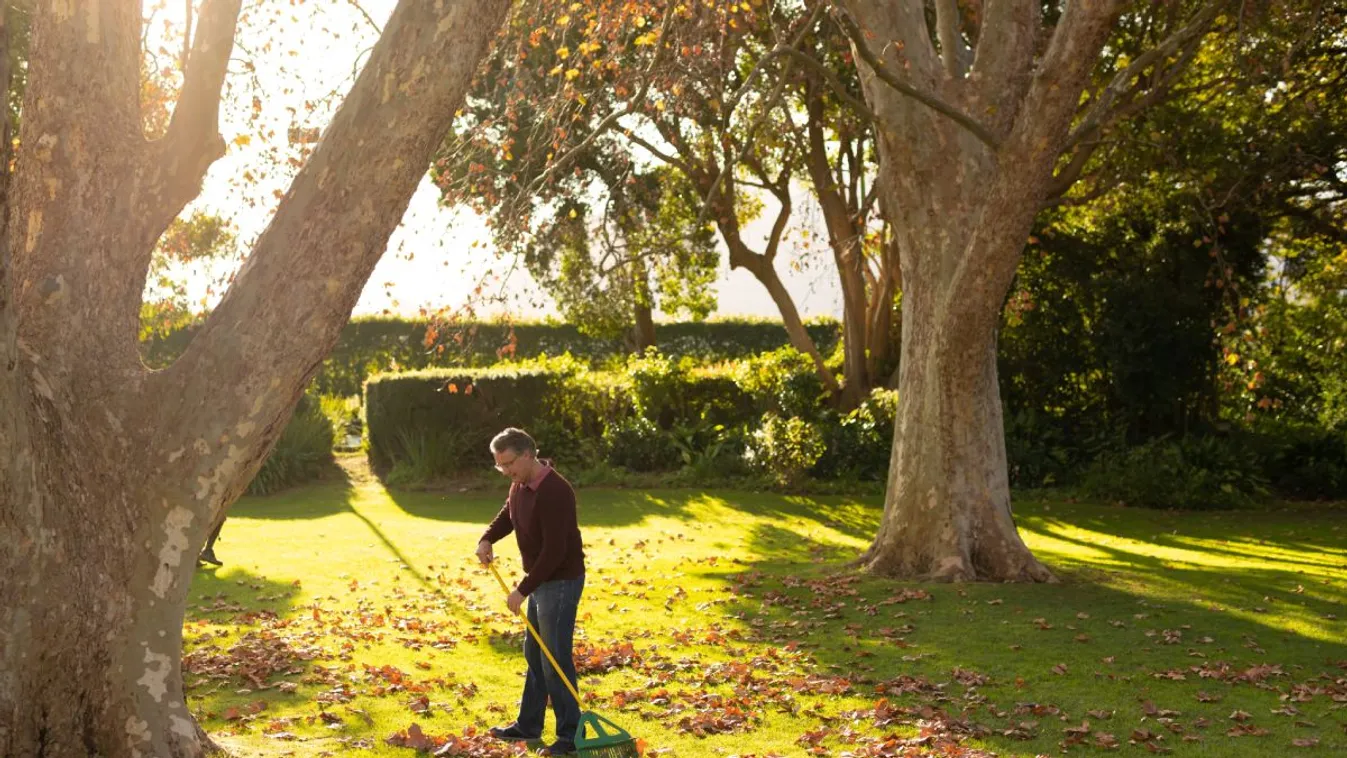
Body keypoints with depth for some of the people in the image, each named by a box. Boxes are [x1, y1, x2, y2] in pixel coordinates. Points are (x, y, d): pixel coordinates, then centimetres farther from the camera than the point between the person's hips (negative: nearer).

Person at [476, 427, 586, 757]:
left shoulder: (554, 492, -27)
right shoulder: (520, 484, 3)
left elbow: (554, 551, -28)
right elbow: (507, 515, 22)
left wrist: (522, 590, -24)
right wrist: (487, 539, 2)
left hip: (561, 583, -10)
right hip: (540, 581, 10)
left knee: (555, 659, -5)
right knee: (534, 654, 17)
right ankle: (528, 725, 29)